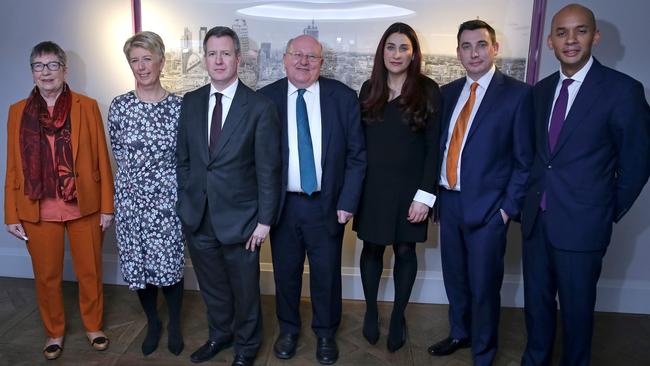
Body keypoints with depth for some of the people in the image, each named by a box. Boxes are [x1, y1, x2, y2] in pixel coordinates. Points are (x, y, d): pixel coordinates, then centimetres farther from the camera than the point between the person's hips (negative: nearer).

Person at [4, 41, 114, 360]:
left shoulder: (87, 106, -1)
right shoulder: (18, 112, 3)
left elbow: (101, 159, -1)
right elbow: (13, 168, 4)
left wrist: (106, 205, -3)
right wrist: (12, 215, 1)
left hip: (84, 208, -1)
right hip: (38, 211, 1)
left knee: (90, 273, 11)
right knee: (46, 276, 13)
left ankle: (93, 326, 34)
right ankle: (54, 332, 35)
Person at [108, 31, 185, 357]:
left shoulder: (179, 106, -4)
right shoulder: (119, 106, -1)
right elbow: (119, 153, 9)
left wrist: (164, 177, 3)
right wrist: (137, 174, 9)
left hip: (167, 198, -1)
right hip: (131, 199, 2)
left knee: (170, 264, 5)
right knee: (138, 265, 10)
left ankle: (174, 324, 30)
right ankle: (153, 323, 34)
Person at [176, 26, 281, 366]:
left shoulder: (259, 107, -10)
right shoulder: (190, 102, 3)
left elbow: (268, 169, -10)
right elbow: (182, 158, 9)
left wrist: (265, 219, -10)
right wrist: (184, 202, 5)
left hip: (239, 217, -3)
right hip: (197, 216, 4)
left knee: (244, 288, 14)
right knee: (211, 285, 21)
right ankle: (220, 334, 46)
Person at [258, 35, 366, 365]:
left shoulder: (343, 97, -3)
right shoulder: (265, 98, -2)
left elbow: (356, 154, -1)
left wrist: (347, 201, -7)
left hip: (327, 204, 0)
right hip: (282, 204, 1)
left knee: (327, 274, 13)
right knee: (285, 272, 15)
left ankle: (326, 334, 36)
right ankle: (288, 329, 39)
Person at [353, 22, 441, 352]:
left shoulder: (427, 90, -4)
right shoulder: (369, 89, 5)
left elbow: (433, 146, -6)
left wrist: (425, 194, -12)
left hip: (408, 188, -2)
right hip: (372, 186, 2)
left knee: (405, 251, 8)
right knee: (372, 248, 11)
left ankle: (398, 317, 26)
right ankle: (371, 311, 30)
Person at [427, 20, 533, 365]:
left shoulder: (517, 94, -7)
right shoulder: (448, 92, 9)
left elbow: (524, 159, -6)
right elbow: (441, 145, 11)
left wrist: (509, 207, -10)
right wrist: (434, 194, 5)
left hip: (487, 206, -5)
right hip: (448, 200, 5)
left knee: (483, 285, 7)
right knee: (454, 277, 19)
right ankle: (459, 333, 43)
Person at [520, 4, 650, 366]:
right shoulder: (541, 90, 7)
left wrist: (610, 211, 1)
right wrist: (533, 198, 8)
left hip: (581, 224, -4)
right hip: (536, 218, 5)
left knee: (576, 308, 11)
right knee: (537, 302, 17)